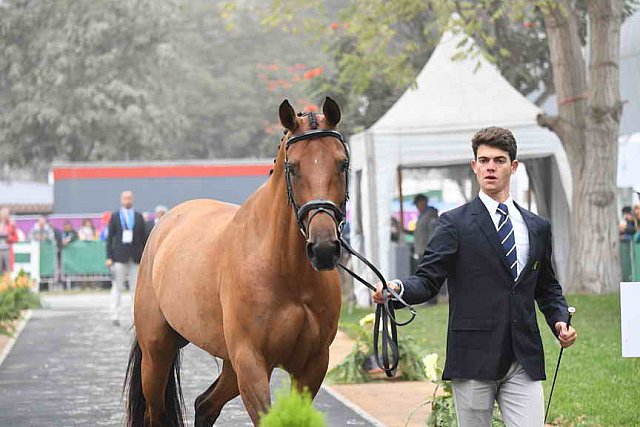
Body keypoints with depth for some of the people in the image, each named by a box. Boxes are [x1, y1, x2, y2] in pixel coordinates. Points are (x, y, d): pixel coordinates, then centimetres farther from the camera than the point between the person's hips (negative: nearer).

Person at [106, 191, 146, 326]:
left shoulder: (139, 217, 12)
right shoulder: (115, 217, 7)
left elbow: (143, 237, 11)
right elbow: (110, 237, 4)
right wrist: (109, 257, -4)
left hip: (135, 257, 2)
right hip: (120, 257, -2)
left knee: (135, 288, 2)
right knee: (117, 287, -2)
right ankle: (114, 316, 1)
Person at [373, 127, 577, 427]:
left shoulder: (537, 227, 13)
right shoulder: (455, 223, 1)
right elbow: (428, 281, -6)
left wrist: (560, 321, 3)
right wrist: (398, 289, -27)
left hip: (524, 360, 3)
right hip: (474, 359, -3)